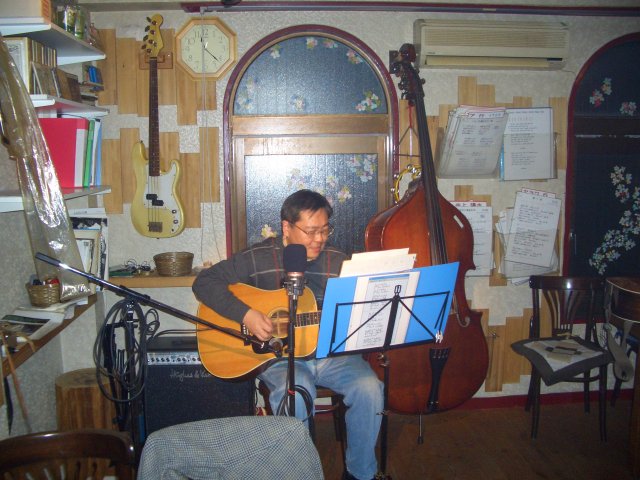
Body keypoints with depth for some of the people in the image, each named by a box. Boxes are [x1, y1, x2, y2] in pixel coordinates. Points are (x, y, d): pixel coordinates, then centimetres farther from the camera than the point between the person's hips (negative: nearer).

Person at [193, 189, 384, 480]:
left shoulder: (339, 262, 9)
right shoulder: (258, 258, -1)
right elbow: (204, 282, -6)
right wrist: (245, 314, -18)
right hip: (279, 354, -3)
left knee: (369, 388, -23)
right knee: (294, 394, -35)